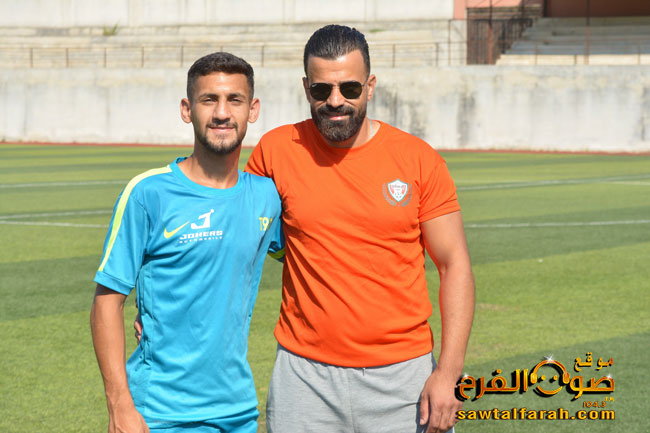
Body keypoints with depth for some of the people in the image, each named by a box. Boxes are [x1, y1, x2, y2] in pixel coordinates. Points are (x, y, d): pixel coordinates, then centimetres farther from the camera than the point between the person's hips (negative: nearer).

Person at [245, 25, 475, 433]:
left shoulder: (418, 159, -2)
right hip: (305, 375, 1)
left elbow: (455, 266, 0)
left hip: (403, 375, -1)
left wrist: (448, 372, -7)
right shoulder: (277, 151, 0)